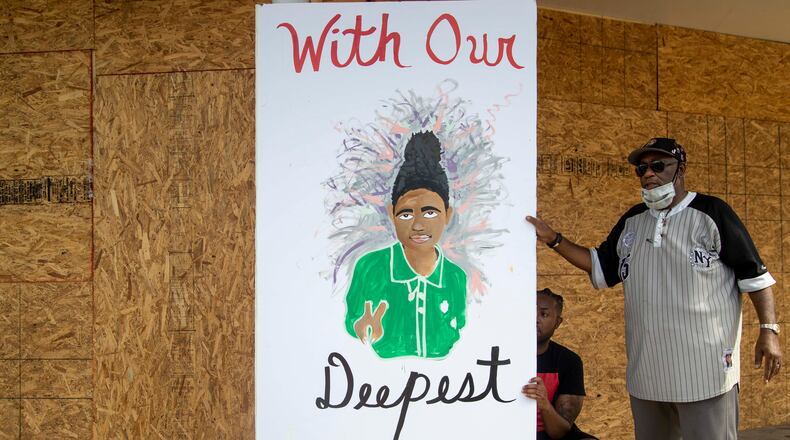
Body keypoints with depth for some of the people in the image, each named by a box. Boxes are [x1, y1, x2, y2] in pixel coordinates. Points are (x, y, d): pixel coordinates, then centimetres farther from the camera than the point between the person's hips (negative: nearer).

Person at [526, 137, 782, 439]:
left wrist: (769, 330, -14)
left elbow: (754, 275, -6)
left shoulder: (712, 213, -5)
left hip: (706, 369, -6)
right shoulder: (632, 221, 12)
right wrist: (554, 240, 11)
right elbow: (601, 267, 20)